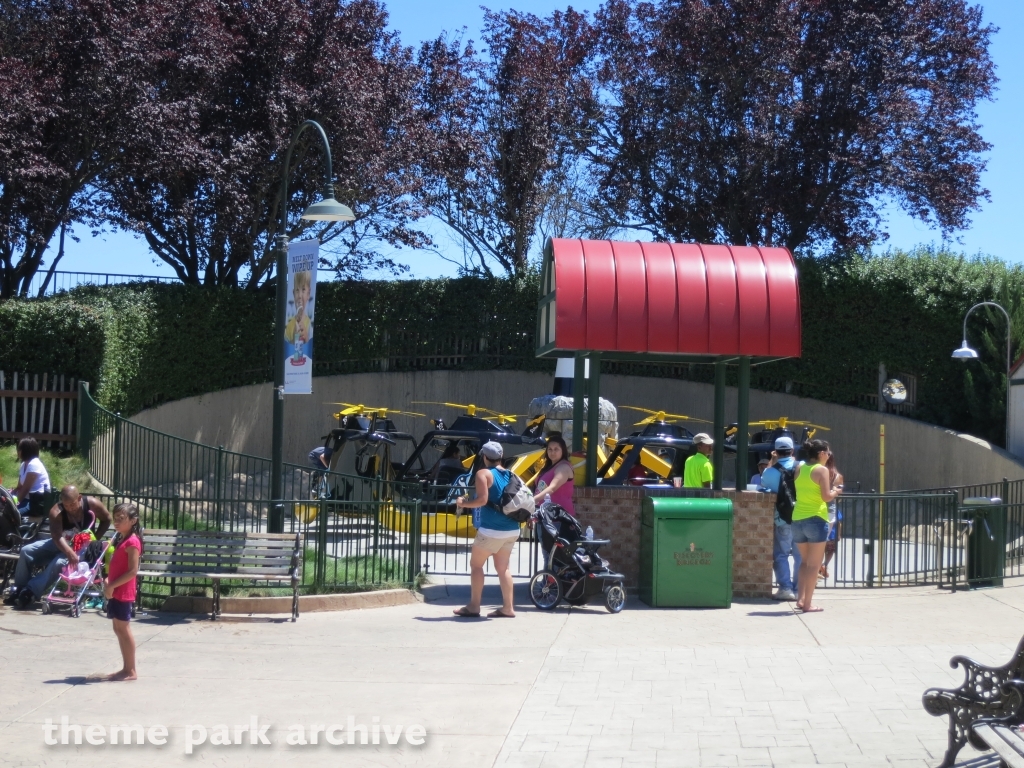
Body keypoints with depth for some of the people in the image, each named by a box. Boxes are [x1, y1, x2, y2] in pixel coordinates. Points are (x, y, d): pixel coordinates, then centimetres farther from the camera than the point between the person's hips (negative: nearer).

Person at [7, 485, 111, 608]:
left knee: (59, 562, -31)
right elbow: (57, 537, -34)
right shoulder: (56, 511, -22)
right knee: (26, 551, -11)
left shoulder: (91, 504, -21)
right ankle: (19, 590, -2)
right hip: (60, 543, 3)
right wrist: (69, 553, -51)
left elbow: (106, 519, -2)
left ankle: (30, 592, -24)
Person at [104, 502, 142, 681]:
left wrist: (112, 585, -20)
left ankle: (131, 671, 0)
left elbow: (132, 571, -21)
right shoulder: (121, 539, 15)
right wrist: (108, 582, 5)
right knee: (119, 629, 12)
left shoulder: (132, 542, -15)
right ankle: (126, 669, 18)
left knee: (123, 629, -5)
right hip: (116, 591, 10)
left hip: (123, 592, -10)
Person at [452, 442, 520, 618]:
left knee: (476, 564, 4)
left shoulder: (483, 474, -8)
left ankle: (473, 607, 3)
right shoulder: (510, 475, 12)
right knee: (502, 567, 13)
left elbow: (482, 499, -18)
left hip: (491, 529, -7)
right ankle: (508, 608, 11)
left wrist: (463, 503, -4)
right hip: (512, 530, 7)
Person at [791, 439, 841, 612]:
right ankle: (807, 604, 1)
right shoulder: (822, 470, -8)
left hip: (797, 519, 6)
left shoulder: (799, 468, 10)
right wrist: (836, 492, 6)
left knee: (805, 561, 19)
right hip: (816, 519, -6)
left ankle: (800, 599, 11)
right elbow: (826, 497, -14)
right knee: (814, 564, 2)